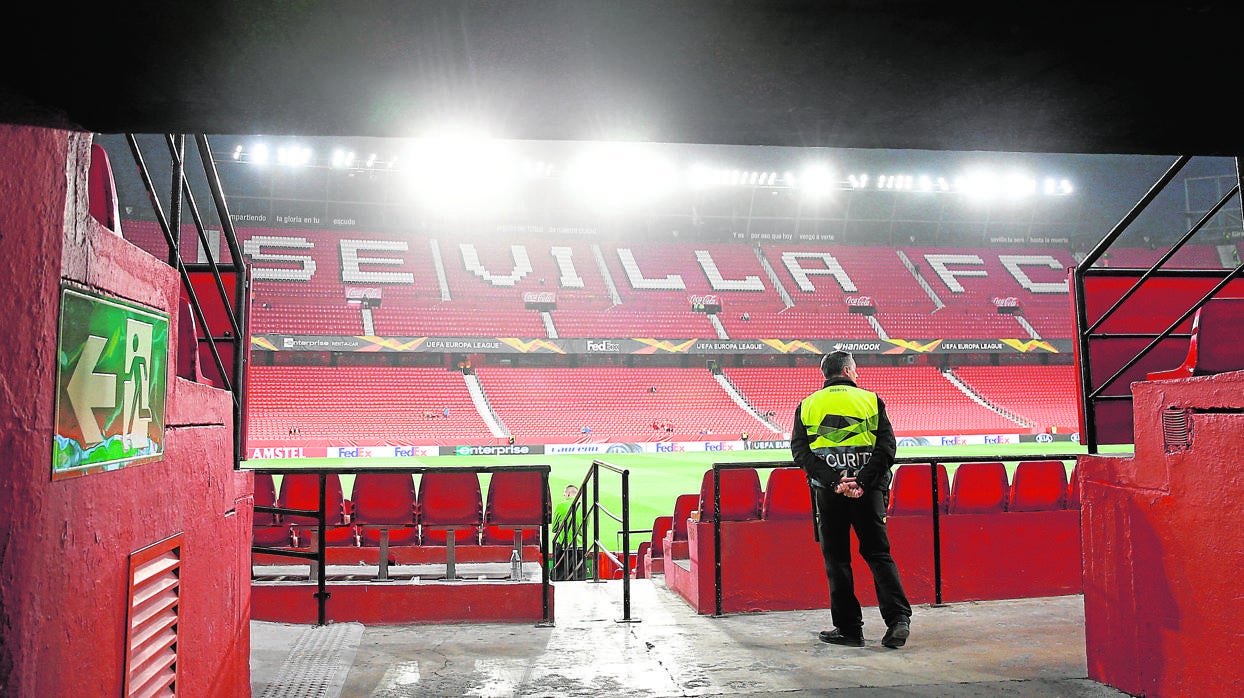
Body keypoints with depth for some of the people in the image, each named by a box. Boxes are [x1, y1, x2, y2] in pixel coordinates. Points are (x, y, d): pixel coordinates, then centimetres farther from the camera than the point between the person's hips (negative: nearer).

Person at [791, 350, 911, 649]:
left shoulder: (807, 405, 9)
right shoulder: (871, 400, 7)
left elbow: (800, 451, -3)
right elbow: (887, 445, -6)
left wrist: (833, 481, -11)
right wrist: (863, 481, -13)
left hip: (828, 493, 0)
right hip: (869, 491, 0)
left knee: (836, 559, 8)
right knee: (879, 554, 10)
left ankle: (849, 628, 9)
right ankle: (898, 618, -2)